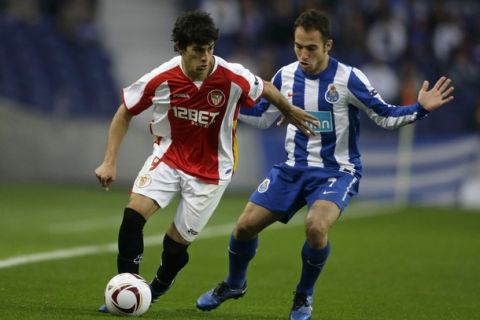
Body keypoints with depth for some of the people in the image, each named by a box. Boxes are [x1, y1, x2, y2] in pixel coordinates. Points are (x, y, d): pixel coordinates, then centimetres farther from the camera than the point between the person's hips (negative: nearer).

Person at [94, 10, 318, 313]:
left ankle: (160, 286, 34)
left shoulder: (233, 78, -23)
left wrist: (292, 113, 16)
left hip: (211, 170, -1)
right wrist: (110, 162, -7)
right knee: (134, 212, -21)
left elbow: (266, 89, 0)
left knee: (176, 242, 2)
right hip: (169, 156, 1)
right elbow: (125, 113, -3)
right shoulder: (160, 80, -18)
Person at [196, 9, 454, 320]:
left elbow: (385, 116, -8)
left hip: (337, 171, -4)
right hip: (293, 168, 5)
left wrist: (421, 108, -25)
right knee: (245, 225, -2)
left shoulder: (349, 78, -15)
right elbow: (262, 117, 15)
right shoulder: (286, 76, -1)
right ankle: (234, 285, 29)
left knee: (316, 226, -32)